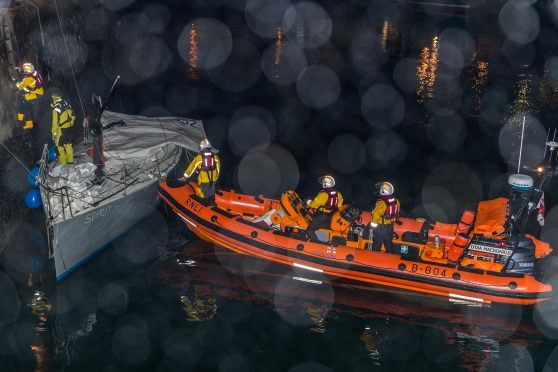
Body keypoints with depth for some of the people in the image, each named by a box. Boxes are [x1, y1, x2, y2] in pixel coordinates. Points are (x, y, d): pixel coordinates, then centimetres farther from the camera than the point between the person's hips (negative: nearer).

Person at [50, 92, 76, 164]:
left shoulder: (56, 109, -20)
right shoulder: (66, 105, 1)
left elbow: (55, 122, -19)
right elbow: (73, 116, 10)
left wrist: (54, 133, -13)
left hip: (61, 129, -7)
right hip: (69, 128, 7)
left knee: (59, 145, 3)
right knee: (68, 144, 19)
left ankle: (63, 163, 5)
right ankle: (70, 160, 27)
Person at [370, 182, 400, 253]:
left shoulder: (382, 202, -30)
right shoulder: (395, 201, -7)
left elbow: (376, 214, -22)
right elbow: (396, 212, 6)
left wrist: (373, 224, -8)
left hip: (381, 226, -7)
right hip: (390, 225, 7)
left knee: (377, 242, 9)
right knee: (388, 242, 23)